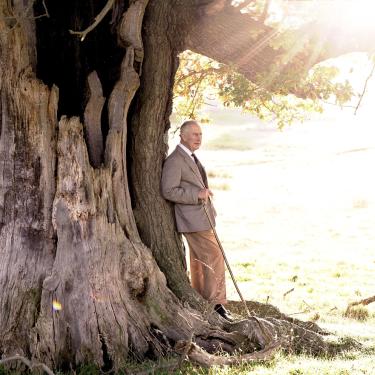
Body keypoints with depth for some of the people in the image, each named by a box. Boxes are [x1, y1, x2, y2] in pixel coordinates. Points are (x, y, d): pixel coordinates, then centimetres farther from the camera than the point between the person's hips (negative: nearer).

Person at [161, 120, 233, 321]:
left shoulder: (191, 158, 17)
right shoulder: (174, 161, -15)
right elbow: (169, 191, -21)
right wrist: (198, 195, -22)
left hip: (202, 217, 10)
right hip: (193, 220, -10)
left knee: (199, 261, 15)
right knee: (214, 257, -12)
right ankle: (217, 304, -8)